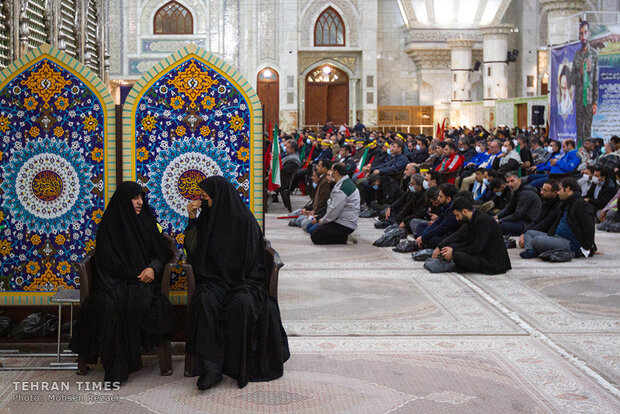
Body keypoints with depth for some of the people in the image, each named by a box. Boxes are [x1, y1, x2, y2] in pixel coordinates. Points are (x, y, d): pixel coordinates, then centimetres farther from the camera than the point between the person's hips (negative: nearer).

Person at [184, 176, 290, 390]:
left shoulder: (244, 219, -2)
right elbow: (192, 250, 8)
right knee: (205, 302, -30)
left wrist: (235, 281, -9)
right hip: (214, 280, 3)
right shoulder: (206, 218, 12)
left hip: (244, 280, -3)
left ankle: (241, 366, -23)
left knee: (242, 303, -35)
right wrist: (192, 220, 1)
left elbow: (248, 260, -2)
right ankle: (210, 368, -35)